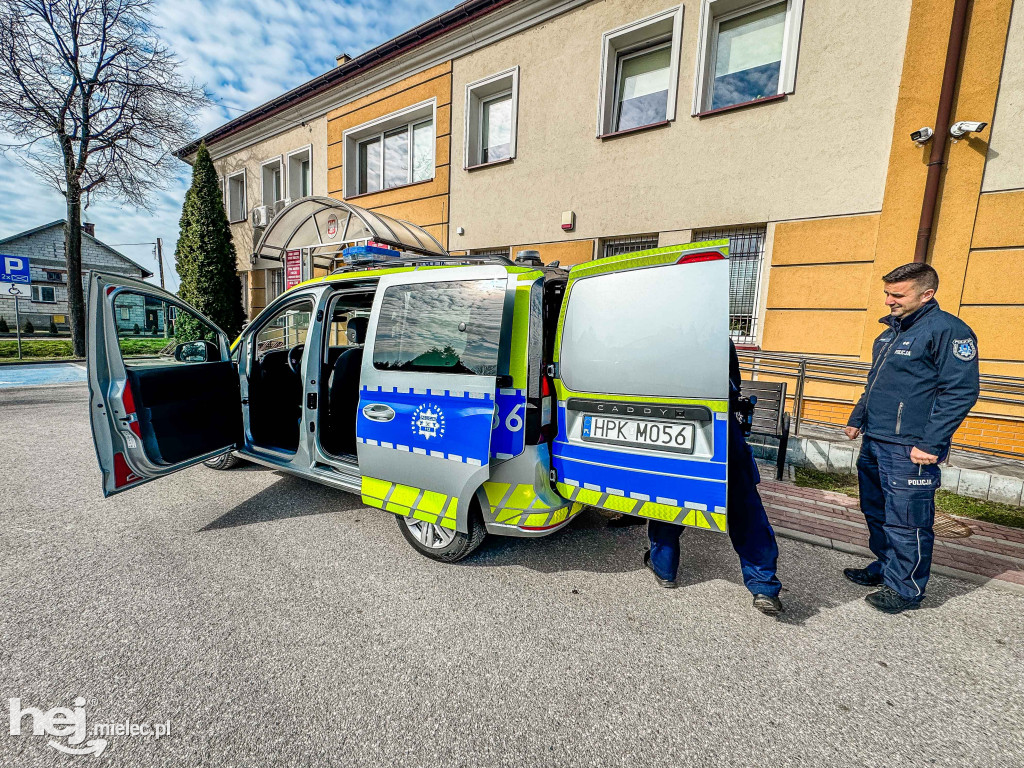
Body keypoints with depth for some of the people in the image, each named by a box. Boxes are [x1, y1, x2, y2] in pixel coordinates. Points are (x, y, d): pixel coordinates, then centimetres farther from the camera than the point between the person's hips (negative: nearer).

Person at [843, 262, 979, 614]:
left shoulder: (947, 330, -11)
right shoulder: (892, 330, 14)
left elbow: (961, 391, -16)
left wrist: (931, 444, -20)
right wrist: (857, 419, 20)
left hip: (909, 449, -8)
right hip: (874, 443, 9)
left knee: (906, 522, 3)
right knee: (877, 513, 19)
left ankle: (906, 588, 20)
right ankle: (885, 568, 36)